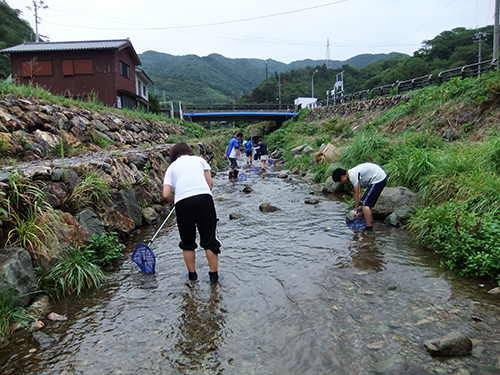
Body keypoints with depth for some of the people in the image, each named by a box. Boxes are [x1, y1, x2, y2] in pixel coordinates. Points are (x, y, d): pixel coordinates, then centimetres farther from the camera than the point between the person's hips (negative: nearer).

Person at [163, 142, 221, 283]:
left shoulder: (171, 167, 22)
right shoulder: (199, 159, 24)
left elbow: (166, 194, 9)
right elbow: (210, 183, 13)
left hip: (182, 201, 0)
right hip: (204, 197, 0)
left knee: (187, 242, 16)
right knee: (209, 239, 9)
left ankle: (192, 274, 26)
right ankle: (214, 274, 15)